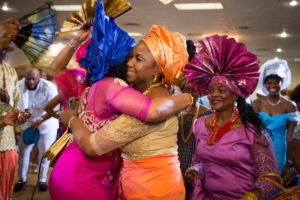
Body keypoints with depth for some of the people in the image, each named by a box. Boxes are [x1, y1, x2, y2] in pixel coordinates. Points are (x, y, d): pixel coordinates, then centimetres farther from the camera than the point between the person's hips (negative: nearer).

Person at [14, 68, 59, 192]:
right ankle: (22, 178, 24)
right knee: (24, 151, 6)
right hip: (27, 123, 2)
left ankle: (42, 180, 23)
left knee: (44, 152, 6)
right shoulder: (19, 86, -17)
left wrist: (39, 121, -32)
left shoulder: (48, 87, -23)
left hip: (47, 124, -2)